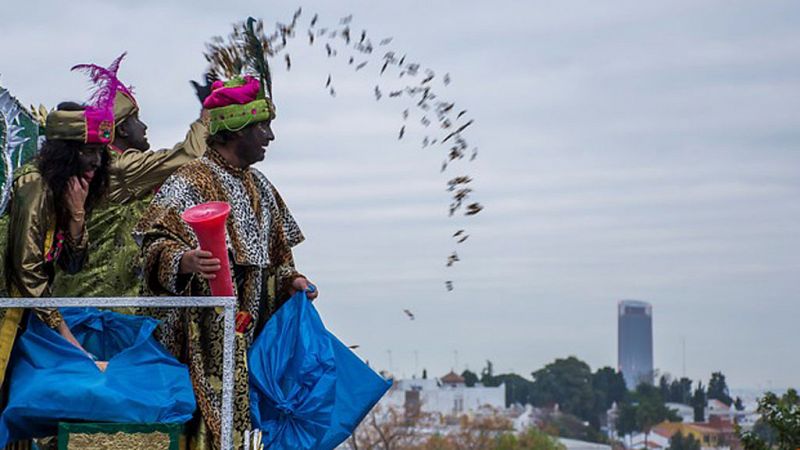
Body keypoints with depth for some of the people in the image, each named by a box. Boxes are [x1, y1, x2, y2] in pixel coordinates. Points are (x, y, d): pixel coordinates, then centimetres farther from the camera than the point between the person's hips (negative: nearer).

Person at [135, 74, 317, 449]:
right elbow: (155, 241, -16)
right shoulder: (189, 182, -8)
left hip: (251, 332, 7)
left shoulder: (258, 186, 17)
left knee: (243, 414, 4)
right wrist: (185, 261, -35)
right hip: (204, 331, -7)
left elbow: (274, 251, 25)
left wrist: (290, 279, 8)